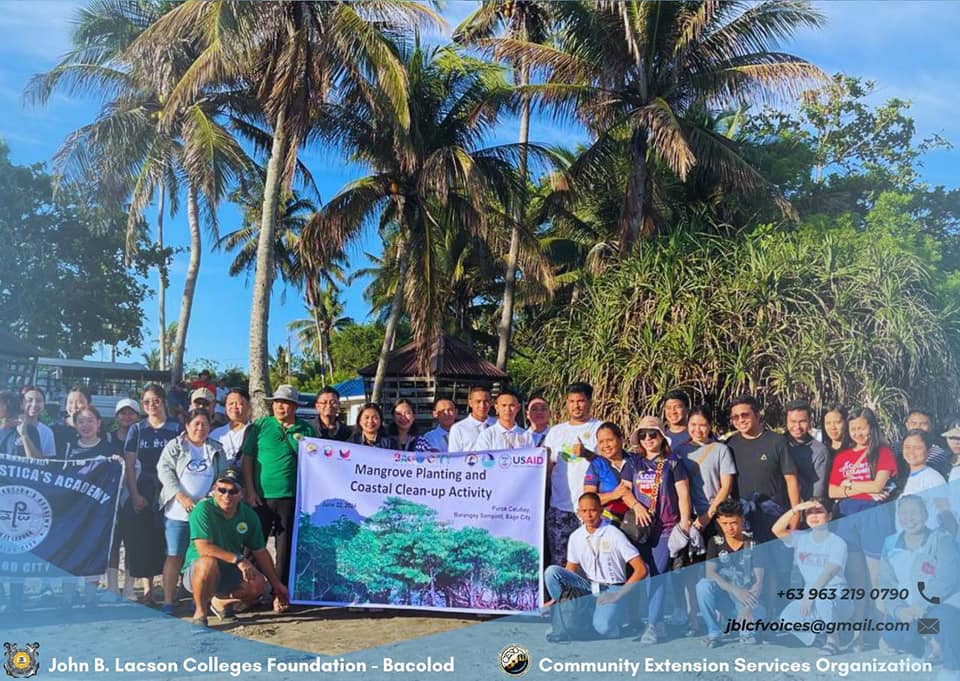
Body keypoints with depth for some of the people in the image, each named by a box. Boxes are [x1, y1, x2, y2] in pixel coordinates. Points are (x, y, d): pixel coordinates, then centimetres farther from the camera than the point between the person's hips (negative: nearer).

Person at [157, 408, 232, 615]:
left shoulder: (217, 449, 12)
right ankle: (168, 601, 5)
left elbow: (224, 475, 11)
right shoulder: (174, 446, 5)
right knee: (174, 556, 0)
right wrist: (181, 497, -14)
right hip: (178, 511, -2)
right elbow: (164, 471, -3)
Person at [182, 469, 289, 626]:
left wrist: (277, 585, 2)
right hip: (196, 571, -5)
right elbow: (203, 548, -27)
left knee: (259, 585, -20)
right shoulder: (203, 509, -18)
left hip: (229, 574, 5)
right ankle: (200, 613, -13)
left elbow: (260, 552, 4)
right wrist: (238, 559, -31)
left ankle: (221, 602, 11)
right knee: (209, 562, -38)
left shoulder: (249, 516, -2)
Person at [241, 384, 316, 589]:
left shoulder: (307, 430, 5)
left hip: (291, 497, 1)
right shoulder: (260, 425, 4)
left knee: (286, 545, 7)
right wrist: (250, 490, -4)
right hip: (261, 496, 0)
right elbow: (247, 458, 2)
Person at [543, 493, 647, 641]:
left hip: (612, 589, -4)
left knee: (603, 627, -34)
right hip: (588, 587, 5)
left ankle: (618, 613, 3)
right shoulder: (576, 537, 3)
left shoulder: (614, 534, -10)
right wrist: (555, 599, 2)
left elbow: (641, 569, -11)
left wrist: (620, 594, -18)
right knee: (551, 571, -18)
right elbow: (569, 572, 12)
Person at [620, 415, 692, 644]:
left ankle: (653, 625, -8)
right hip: (641, 526, 4)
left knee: (658, 574, -10)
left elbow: (683, 494, 0)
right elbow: (624, 489, 9)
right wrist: (636, 506, -9)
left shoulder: (672, 462, 3)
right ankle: (658, 623, 15)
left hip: (666, 526, -4)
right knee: (645, 574, 4)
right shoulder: (633, 463, 13)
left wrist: (685, 522, -6)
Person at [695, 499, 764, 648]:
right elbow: (710, 573, -13)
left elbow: (758, 581, -9)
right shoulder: (715, 542, -1)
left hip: (747, 599, -1)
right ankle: (713, 633, -15)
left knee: (758, 614, -36)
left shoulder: (752, 545, -3)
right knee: (703, 584, -31)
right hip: (723, 596, 1)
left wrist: (749, 606, -27)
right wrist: (735, 590, -29)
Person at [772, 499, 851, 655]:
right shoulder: (802, 538, 6)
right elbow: (777, 530, -11)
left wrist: (811, 594, -36)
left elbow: (829, 572, -22)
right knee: (787, 618, -20)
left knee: (822, 600, -37)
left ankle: (832, 640, -11)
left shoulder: (837, 542, -8)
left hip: (837, 599, -4)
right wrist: (795, 509, -21)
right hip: (810, 596, 4)